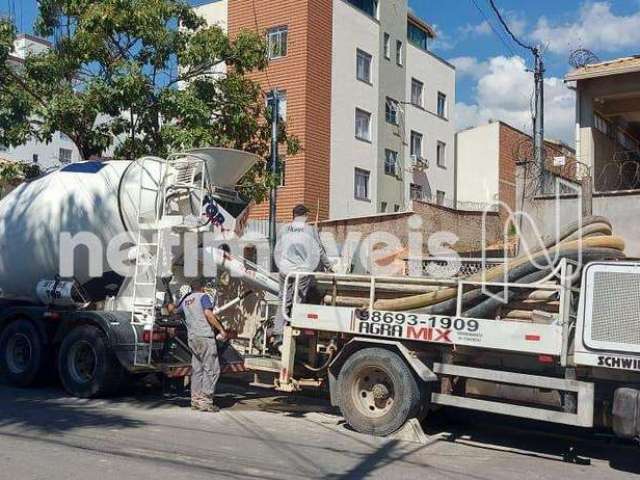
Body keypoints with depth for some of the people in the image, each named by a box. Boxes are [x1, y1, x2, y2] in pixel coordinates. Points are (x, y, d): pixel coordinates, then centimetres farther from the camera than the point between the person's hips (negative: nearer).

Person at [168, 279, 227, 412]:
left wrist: (171, 307, 63)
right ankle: (205, 401, -9)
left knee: (196, 370, 12)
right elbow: (208, 313, -16)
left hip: (192, 338, 8)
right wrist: (221, 329, -12)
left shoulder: (185, 300, 20)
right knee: (211, 369, -6)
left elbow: (175, 310, 39)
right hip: (205, 336, -7)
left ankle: (196, 399, 12)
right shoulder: (203, 296, 0)